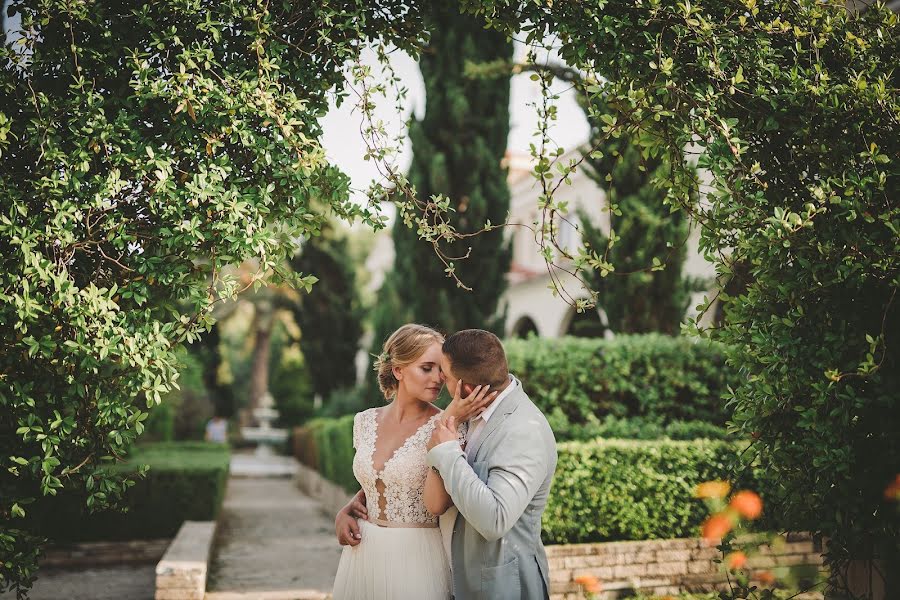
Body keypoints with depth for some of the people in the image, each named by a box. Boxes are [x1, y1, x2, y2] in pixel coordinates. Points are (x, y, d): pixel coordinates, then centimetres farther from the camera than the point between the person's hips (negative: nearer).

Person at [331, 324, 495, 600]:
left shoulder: (446, 426, -12)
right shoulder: (366, 421, 1)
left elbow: (436, 502, -25)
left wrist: (448, 425, -27)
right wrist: (345, 512, -1)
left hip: (417, 557, -4)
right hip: (363, 554, 4)